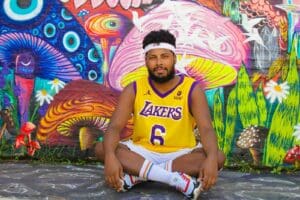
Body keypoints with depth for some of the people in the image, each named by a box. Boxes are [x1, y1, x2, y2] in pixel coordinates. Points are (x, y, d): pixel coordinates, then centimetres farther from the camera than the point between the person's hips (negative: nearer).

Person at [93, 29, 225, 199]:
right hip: (142, 153, 1)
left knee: (218, 157, -28)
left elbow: (206, 129, -20)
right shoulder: (133, 90, -4)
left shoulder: (192, 89, -8)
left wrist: (211, 159, -42)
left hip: (180, 156, -1)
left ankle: (137, 174, -28)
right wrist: (110, 157, -36)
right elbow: (115, 127, -14)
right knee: (101, 149, -24)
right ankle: (178, 179, -34)